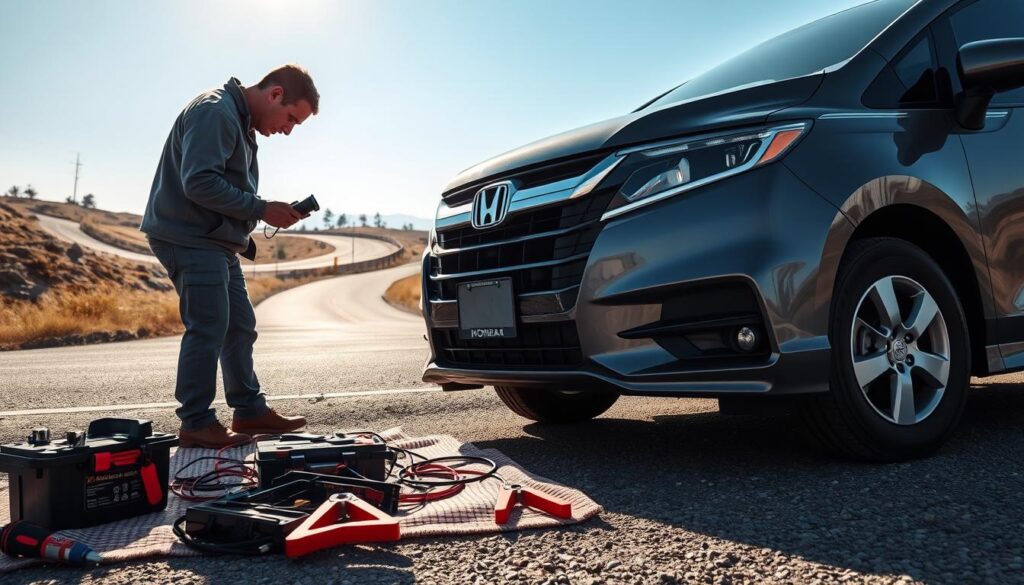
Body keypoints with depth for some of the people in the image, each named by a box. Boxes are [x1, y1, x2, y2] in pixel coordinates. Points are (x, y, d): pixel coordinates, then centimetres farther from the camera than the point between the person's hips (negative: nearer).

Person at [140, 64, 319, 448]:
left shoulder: (242, 123, 18)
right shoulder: (215, 111, -15)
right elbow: (199, 182, -24)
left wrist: (266, 218, 5)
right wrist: (262, 209, -19)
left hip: (216, 242, 10)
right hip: (189, 239, -10)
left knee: (241, 327, 12)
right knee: (208, 329, -10)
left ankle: (250, 410, 21)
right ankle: (197, 424, -1)